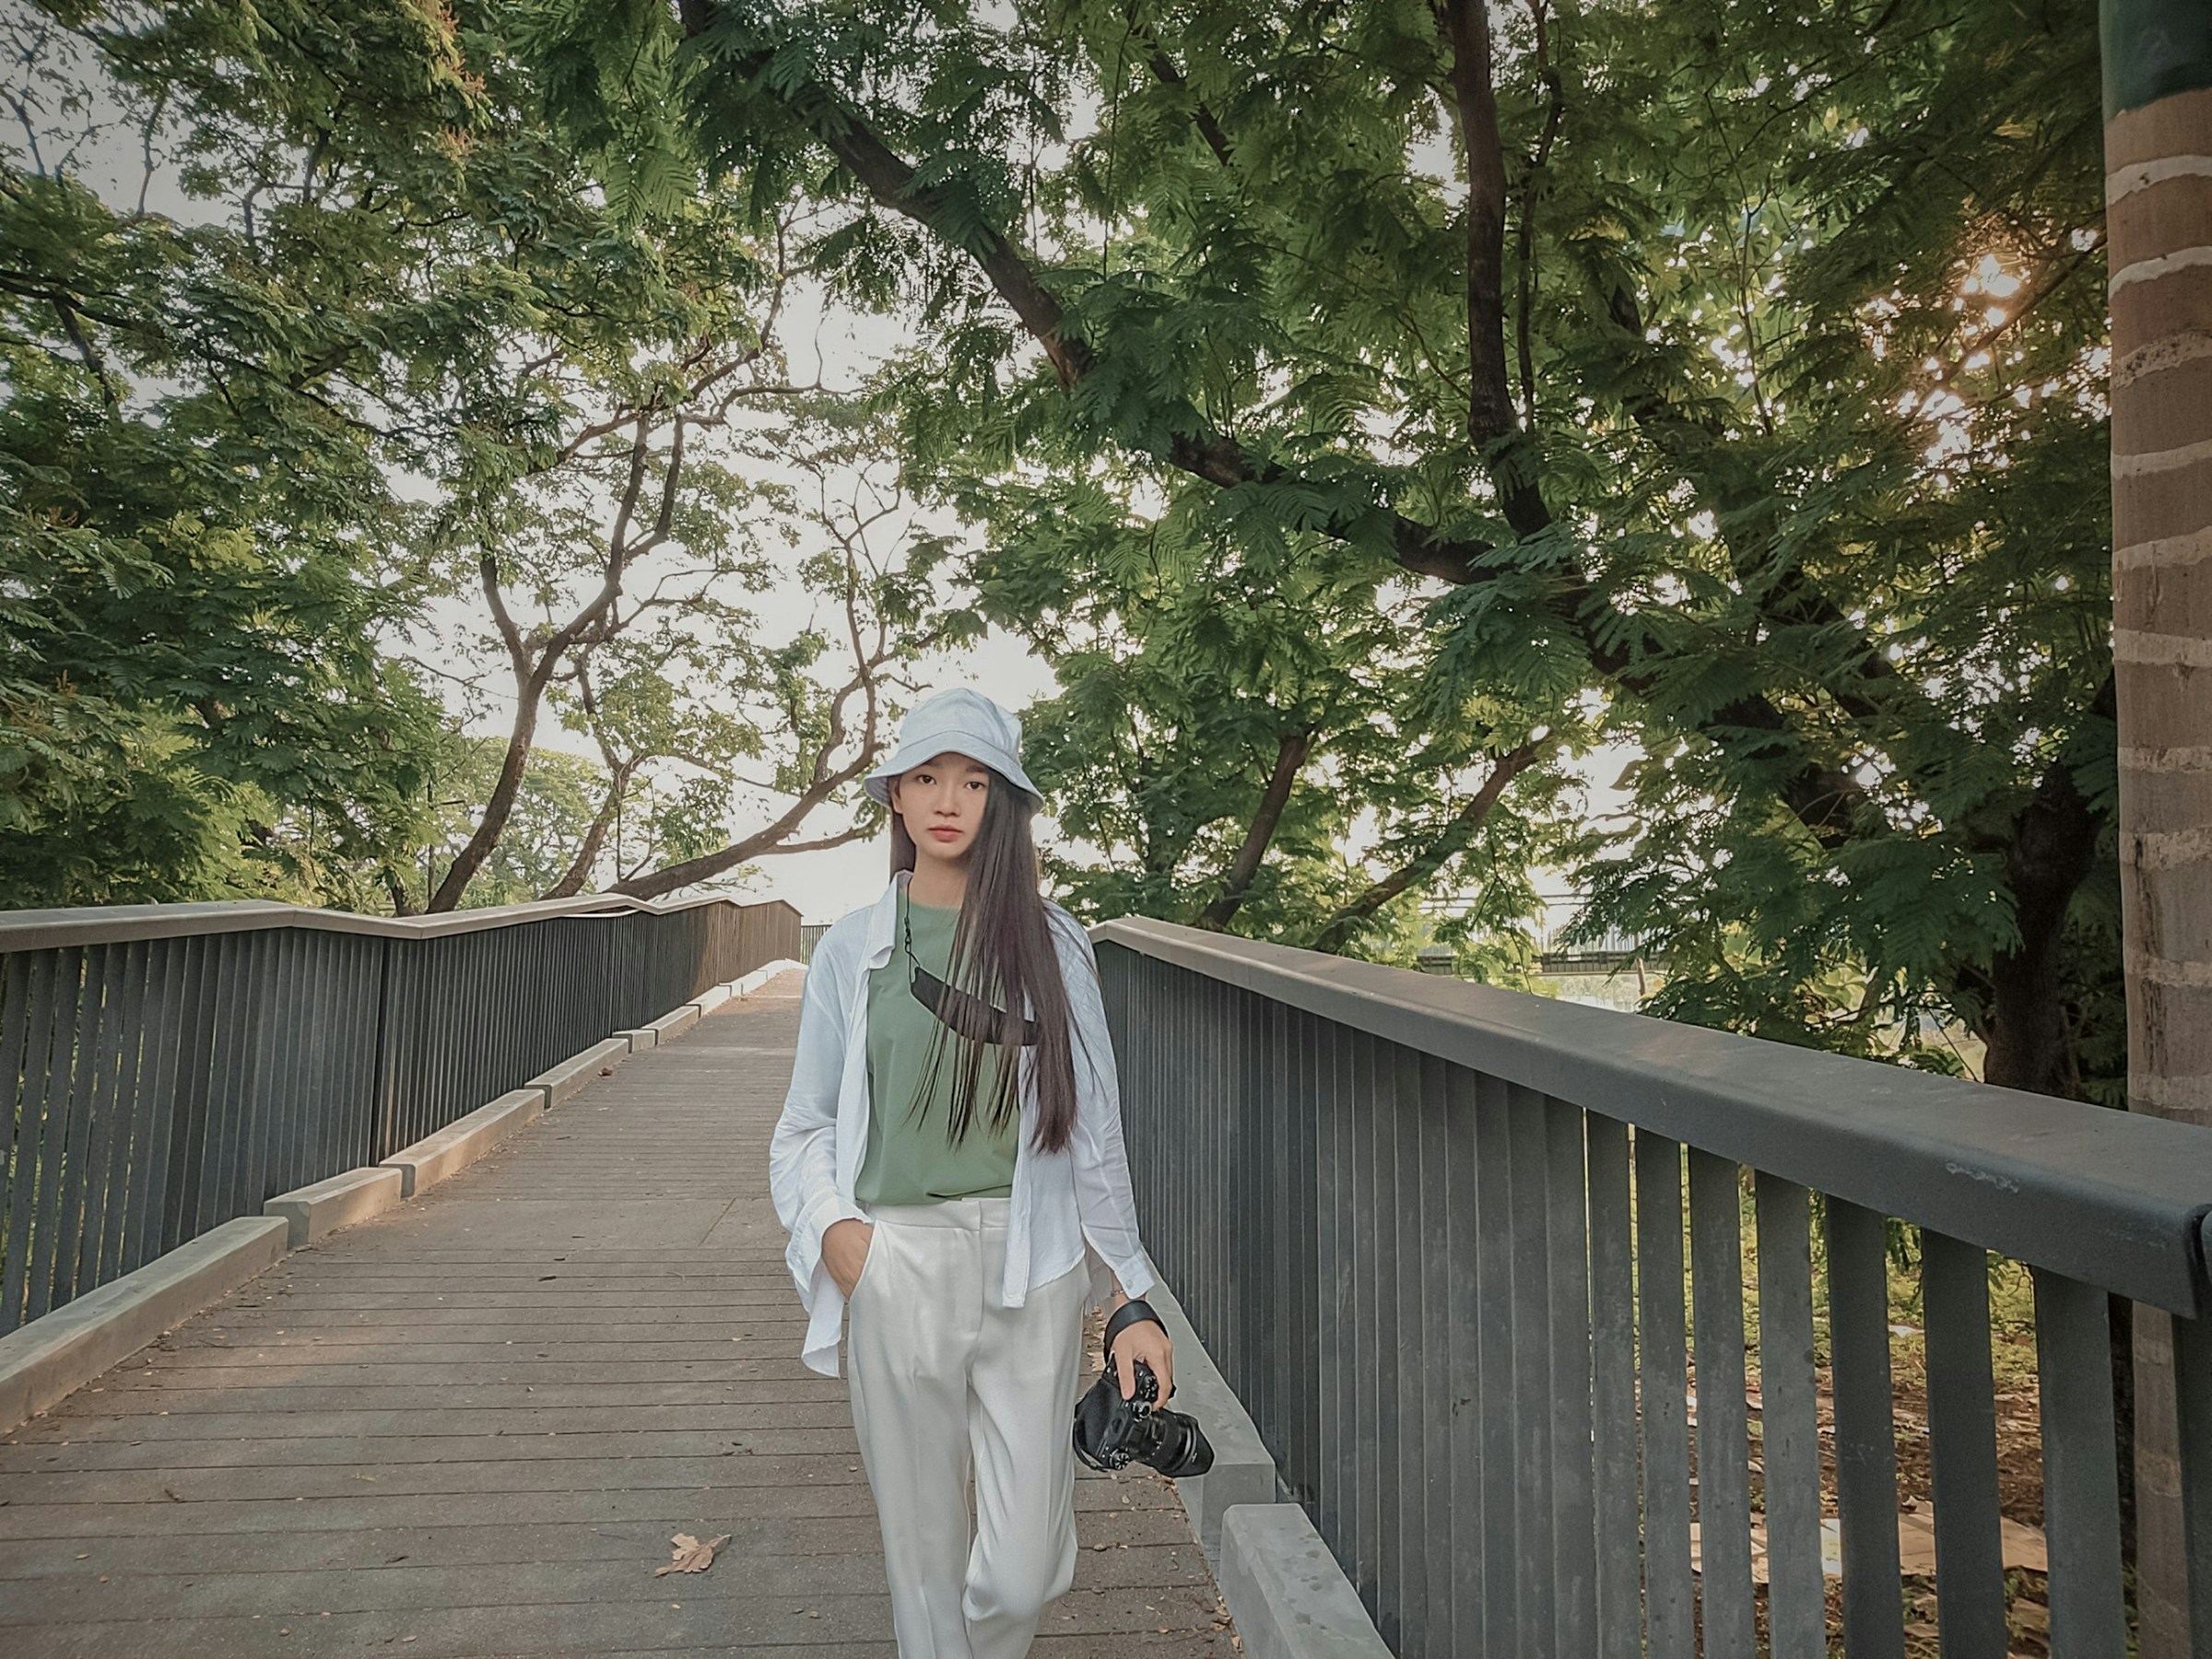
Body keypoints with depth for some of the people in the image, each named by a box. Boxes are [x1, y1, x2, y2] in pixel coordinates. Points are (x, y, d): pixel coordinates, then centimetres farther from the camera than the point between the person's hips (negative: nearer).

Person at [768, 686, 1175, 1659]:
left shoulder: (1051, 945, 2)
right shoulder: (851, 950, 2)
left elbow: (1093, 1131, 4)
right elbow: (804, 1128, 8)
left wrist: (1131, 1301, 4)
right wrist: (836, 1232, -10)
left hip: (1030, 1266, 0)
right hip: (896, 1267, 0)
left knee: (1026, 1572, 4)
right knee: (923, 1554, 11)